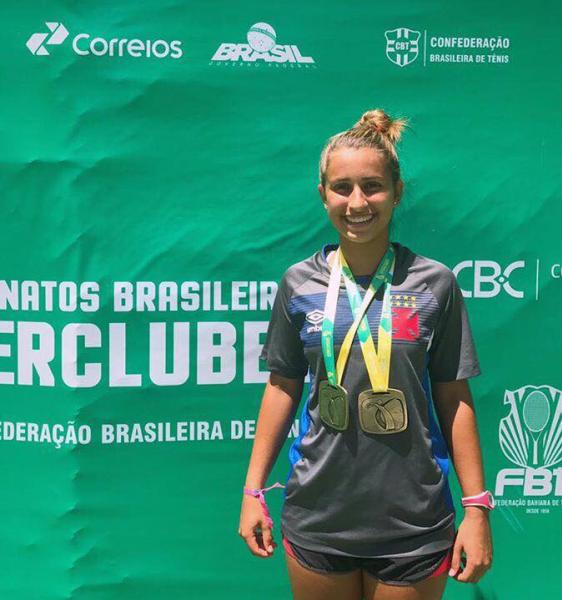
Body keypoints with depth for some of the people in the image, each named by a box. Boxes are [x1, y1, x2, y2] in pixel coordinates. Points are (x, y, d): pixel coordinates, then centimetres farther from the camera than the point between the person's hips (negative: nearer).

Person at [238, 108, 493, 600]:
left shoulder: (435, 283, -6)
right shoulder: (300, 283, -2)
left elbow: (454, 399, -2)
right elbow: (282, 388, 6)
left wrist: (477, 508, -4)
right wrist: (253, 490, 5)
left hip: (413, 525, -1)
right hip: (316, 518, 2)